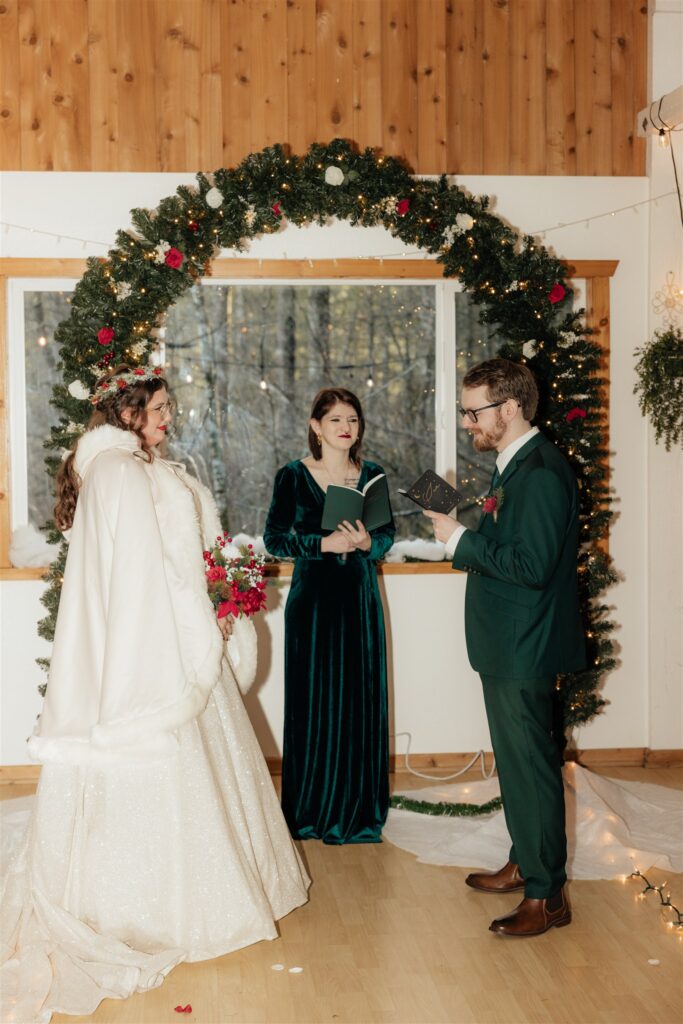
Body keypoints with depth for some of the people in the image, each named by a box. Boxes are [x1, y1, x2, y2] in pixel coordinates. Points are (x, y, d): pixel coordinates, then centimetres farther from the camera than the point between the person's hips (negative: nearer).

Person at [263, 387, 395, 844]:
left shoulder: (372, 474, 5)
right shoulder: (293, 475, -3)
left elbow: (388, 534, 8)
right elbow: (274, 538, -5)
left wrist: (367, 542, -14)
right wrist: (324, 543, -17)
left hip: (360, 598, 3)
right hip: (312, 597, -3)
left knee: (362, 700, 6)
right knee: (314, 700, 2)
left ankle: (358, 808, 20)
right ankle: (312, 808, 16)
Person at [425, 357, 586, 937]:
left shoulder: (541, 472, -20)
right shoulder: (516, 465, 12)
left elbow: (532, 565, -27)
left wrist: (461, 539, -20)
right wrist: (466, 537, 1)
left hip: (524, 649, -10)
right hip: (508, 645, 10)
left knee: (531, 764, -1)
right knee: (516, 760, 20)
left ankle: (546, 895, 10)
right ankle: (525, 863, 34)